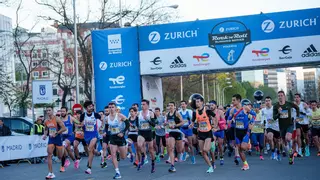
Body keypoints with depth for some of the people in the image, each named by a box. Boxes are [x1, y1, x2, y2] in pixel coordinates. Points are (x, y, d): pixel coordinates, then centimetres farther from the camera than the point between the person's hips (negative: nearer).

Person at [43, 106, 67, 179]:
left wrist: (56, 133, -22)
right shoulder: (46, 121, 4)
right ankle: (51, 173, -10)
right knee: (49, 155, -11)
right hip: (51, 139, 4)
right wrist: (45, 135, 2)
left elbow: (64, 128, -17)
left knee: (60, 157, 6)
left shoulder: (57, 119, -13)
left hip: (58, 138, -4)